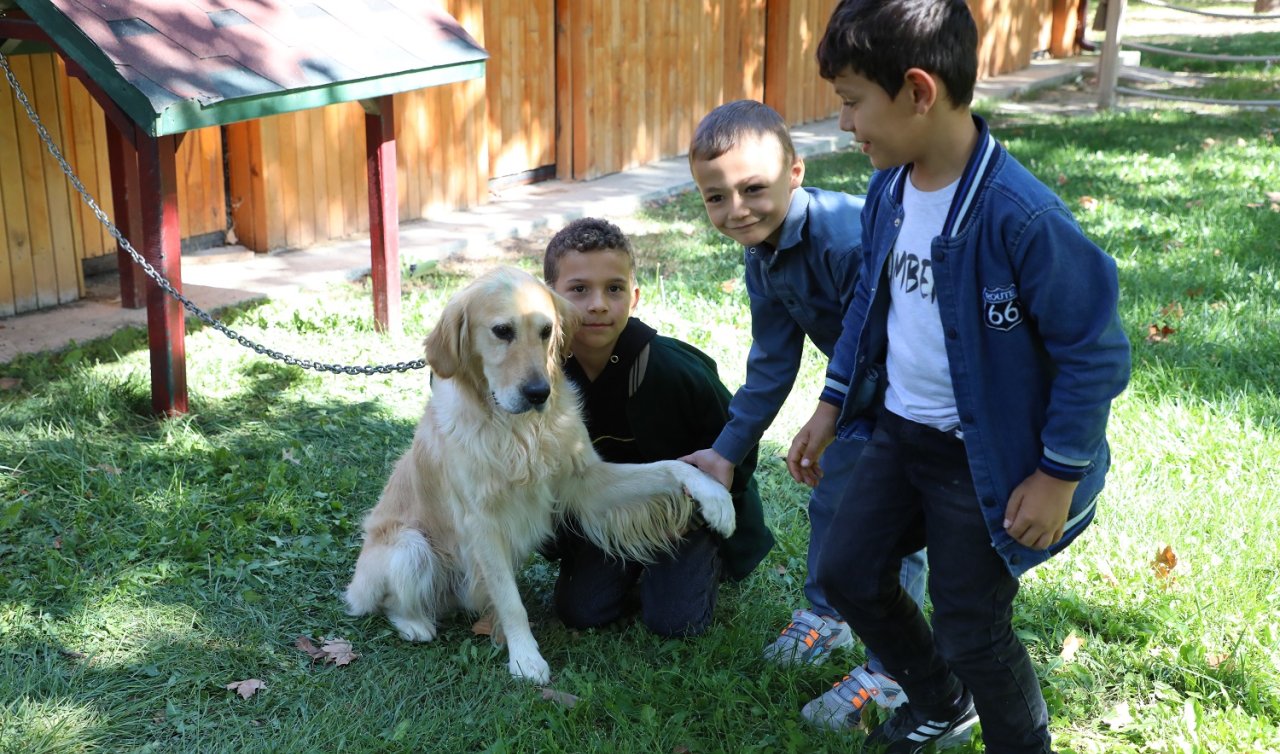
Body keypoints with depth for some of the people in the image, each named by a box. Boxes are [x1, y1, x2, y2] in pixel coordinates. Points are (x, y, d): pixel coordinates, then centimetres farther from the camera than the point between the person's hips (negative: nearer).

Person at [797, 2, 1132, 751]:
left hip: (983, 459, -7)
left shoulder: (1021, 217, -29)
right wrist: (833, 406, 13)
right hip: (901, 434, 8)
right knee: (847, 570, 15)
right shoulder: (890, 189, -5)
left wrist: (1059, 476, -16)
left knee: (972, 631, 4)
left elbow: (1095, 351, -20)